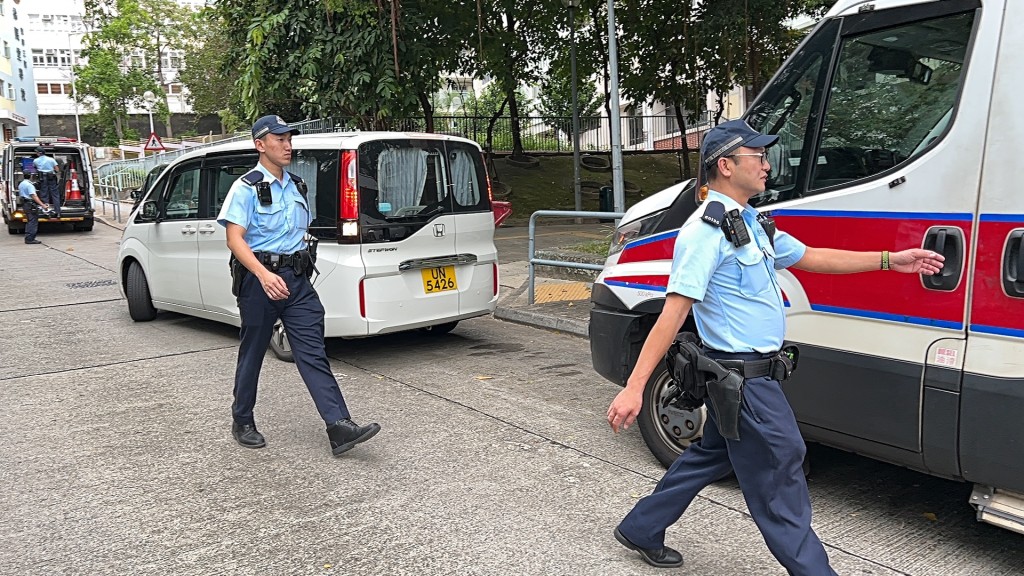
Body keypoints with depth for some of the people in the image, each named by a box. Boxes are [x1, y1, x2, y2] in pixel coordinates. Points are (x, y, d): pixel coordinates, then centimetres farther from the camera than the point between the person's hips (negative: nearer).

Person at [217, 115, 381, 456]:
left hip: (297, 279, 5)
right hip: (259, 279, -5)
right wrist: (263, 274, -31)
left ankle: (339, 428, -11)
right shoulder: (246, 187, -6)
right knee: (252, 354, 9)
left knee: (313, 354, -4)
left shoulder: (297, 187, 14)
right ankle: (242, 423, 28)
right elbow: (235, 239, -16)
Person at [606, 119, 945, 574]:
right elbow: (673, 313, -26)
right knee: (780, 470, 2)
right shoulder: (708, 230, -20)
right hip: (744, 377, -10)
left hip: (744, 376, 11)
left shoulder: (751, 224, 12)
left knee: (712, 454, 20)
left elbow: (810, 257, 22)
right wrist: (634, 388, -29)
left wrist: (890, 260, 20)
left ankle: (640, 531, 33)